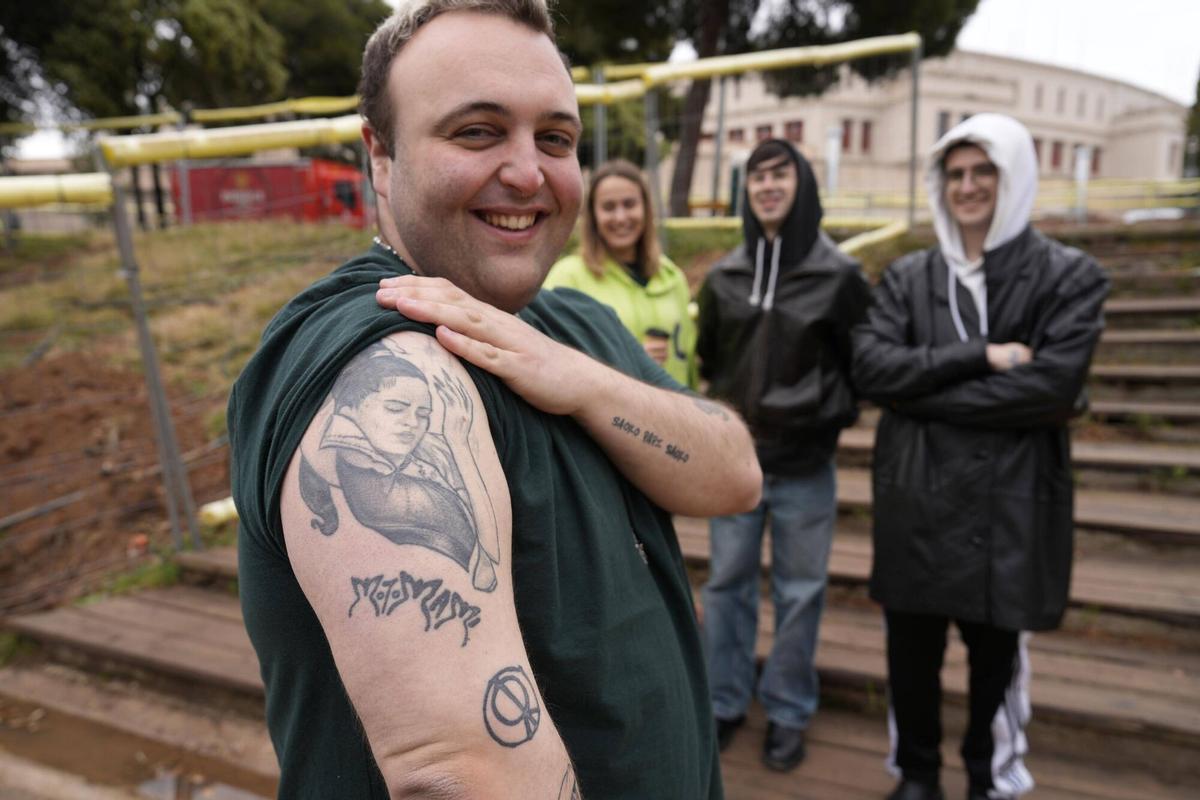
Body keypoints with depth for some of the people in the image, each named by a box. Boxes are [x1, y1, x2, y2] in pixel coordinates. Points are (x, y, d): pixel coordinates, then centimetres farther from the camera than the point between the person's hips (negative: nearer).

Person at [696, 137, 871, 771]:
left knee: (799, 593, 10)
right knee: (727, 585, 12)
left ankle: (787, 712, 29)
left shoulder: (838, 275, -6)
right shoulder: (725, 275, 4)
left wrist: (828, 416, -6)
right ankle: (724, 702, 29)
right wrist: (722, 408, 6)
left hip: (805, 469, -2)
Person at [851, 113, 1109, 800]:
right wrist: (978, 357, -18)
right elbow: (870, 365, -9)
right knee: (912, 647, 12)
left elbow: (1052, 386, -15)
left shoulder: (1070, 276, -1)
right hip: (915, 495, 2)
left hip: (1011, 500, -2)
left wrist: (923, 391, -14)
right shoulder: (909, 277, 6)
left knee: (996, 648, 13)